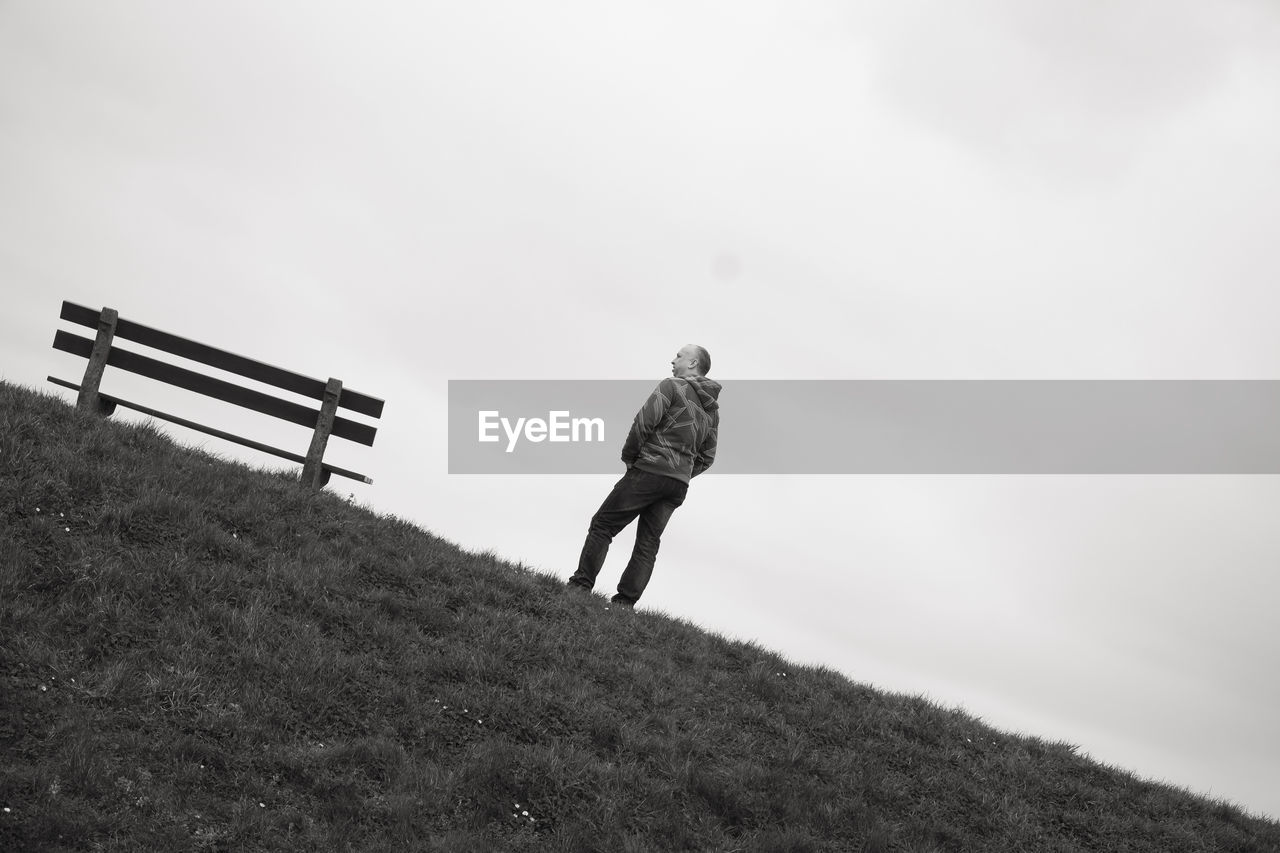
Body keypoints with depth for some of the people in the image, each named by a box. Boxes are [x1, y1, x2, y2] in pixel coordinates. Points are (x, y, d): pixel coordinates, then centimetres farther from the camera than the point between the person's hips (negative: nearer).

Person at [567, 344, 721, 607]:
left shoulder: (672, 387, -3)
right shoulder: (712, 409, 19)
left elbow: (643, 422, -12)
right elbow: (706, 457, 18)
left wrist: (629, 455, 0)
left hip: (650, 470, -7)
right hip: (680, 483, 7)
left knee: (602, 525, 0)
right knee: (648, 544, 5)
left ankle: (581, 585, -7)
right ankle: (625, 602, -3)